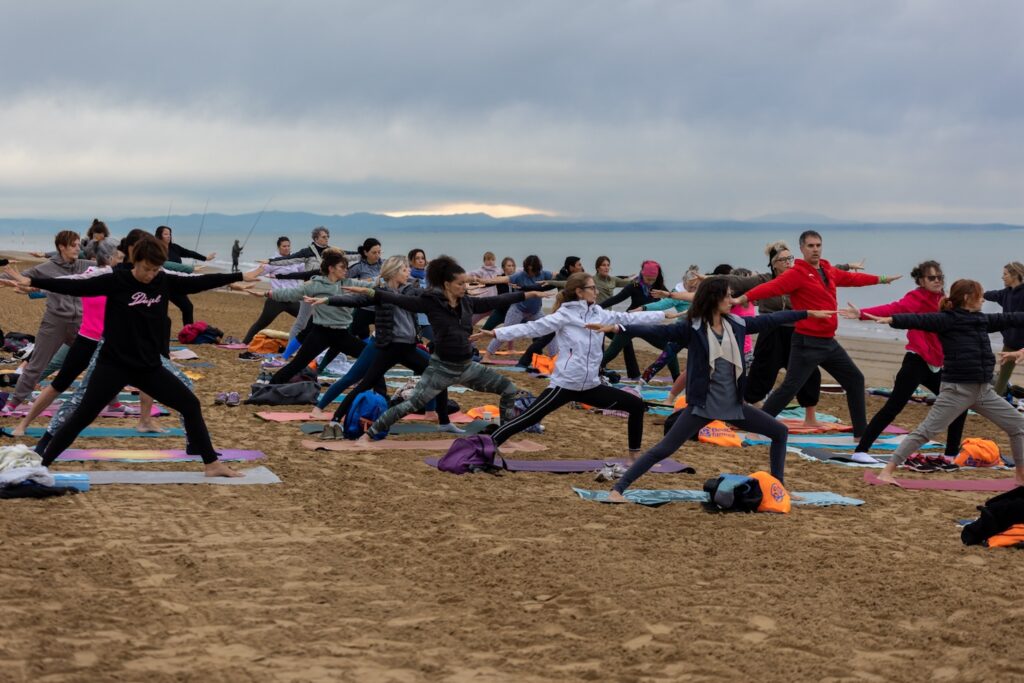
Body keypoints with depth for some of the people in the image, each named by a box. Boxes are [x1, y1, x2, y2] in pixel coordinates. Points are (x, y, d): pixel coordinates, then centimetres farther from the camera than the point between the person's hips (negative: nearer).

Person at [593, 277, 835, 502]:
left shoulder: (736, 324, 4)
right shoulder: (692, 328, -11)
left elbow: (770, 320, 13)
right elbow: (659, 331, -19)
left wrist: (808, 313, 19)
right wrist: (620, 328, -30)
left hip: (733, 405, 6)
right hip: (703, 405, -6)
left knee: (780, 432, 10)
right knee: (663, 449, -11)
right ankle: (618, 489, -7)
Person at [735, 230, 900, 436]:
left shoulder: (829, 271, 11)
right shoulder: (797, 274, -13)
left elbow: (852, 278, 28)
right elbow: (772, 287, -27)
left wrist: (881, 279, 41)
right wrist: (746, 297, -42)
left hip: (829, 342, 9)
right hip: (807, 343, -8)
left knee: (855, 380, 16)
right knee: (790, 388, -13)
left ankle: (861, 431, 28)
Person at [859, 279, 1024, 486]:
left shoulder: (983, 320, 13)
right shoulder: (947, 320, -9)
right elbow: (919, 320, -22)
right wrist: (889, 319, -39)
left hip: (984, 390, 8)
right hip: (956, 389, -8)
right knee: (925, 431, -10)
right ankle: (887, 471, -6)